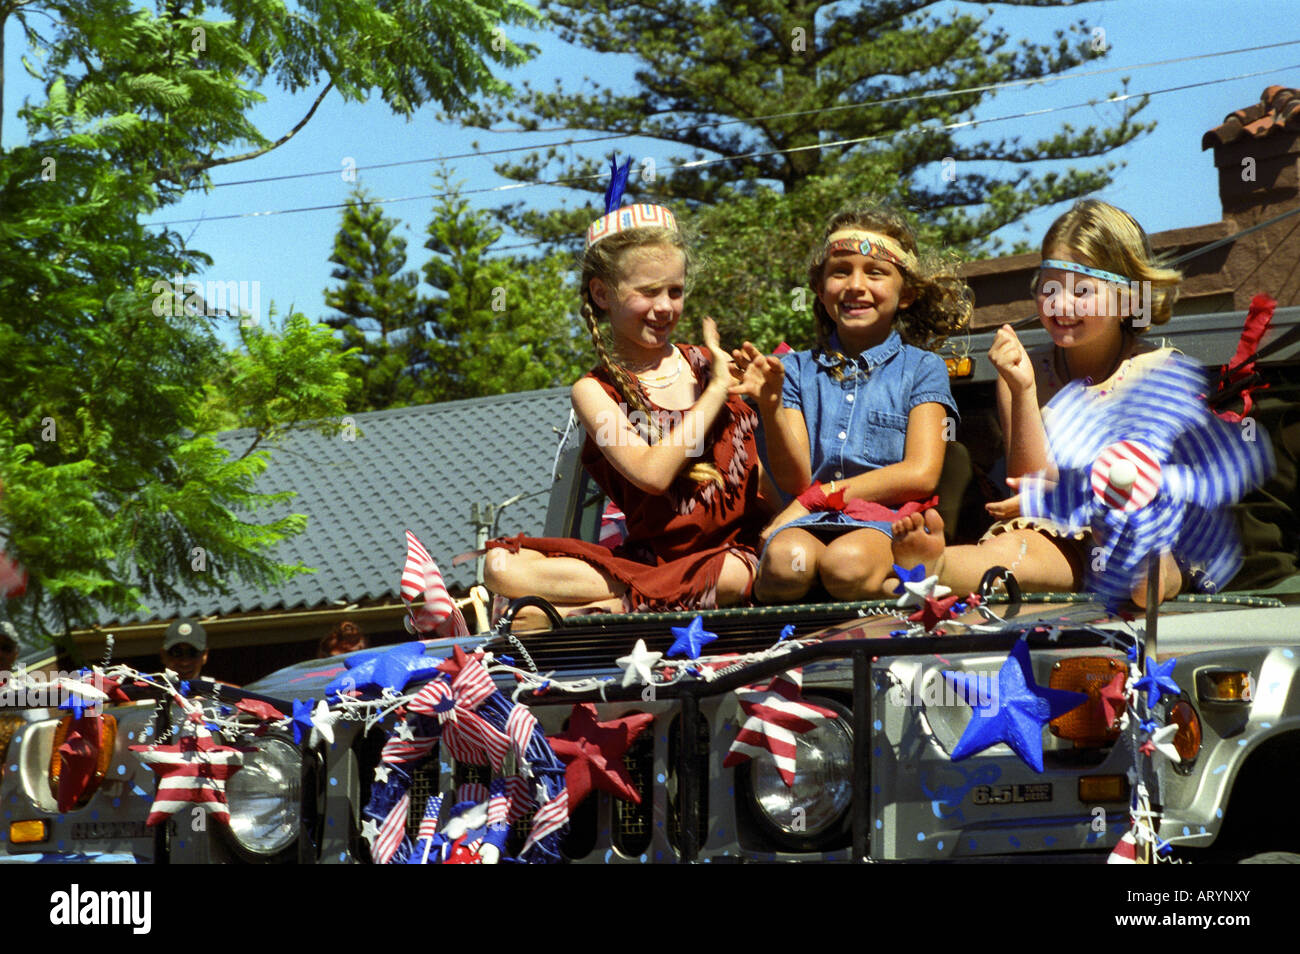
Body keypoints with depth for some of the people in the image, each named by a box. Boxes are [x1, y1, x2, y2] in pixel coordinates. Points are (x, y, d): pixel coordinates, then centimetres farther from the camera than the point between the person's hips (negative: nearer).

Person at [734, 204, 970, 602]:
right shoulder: (798, 369, 15)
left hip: (889, 514, -1)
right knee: (786, 560, -36)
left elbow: (921, 474, -3)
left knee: (846, 564, -37)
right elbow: (794, 479, 7)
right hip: (810, 522, 1)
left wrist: (813, 499, -5)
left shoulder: (921, 368, 10)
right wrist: (770, 407, -12)